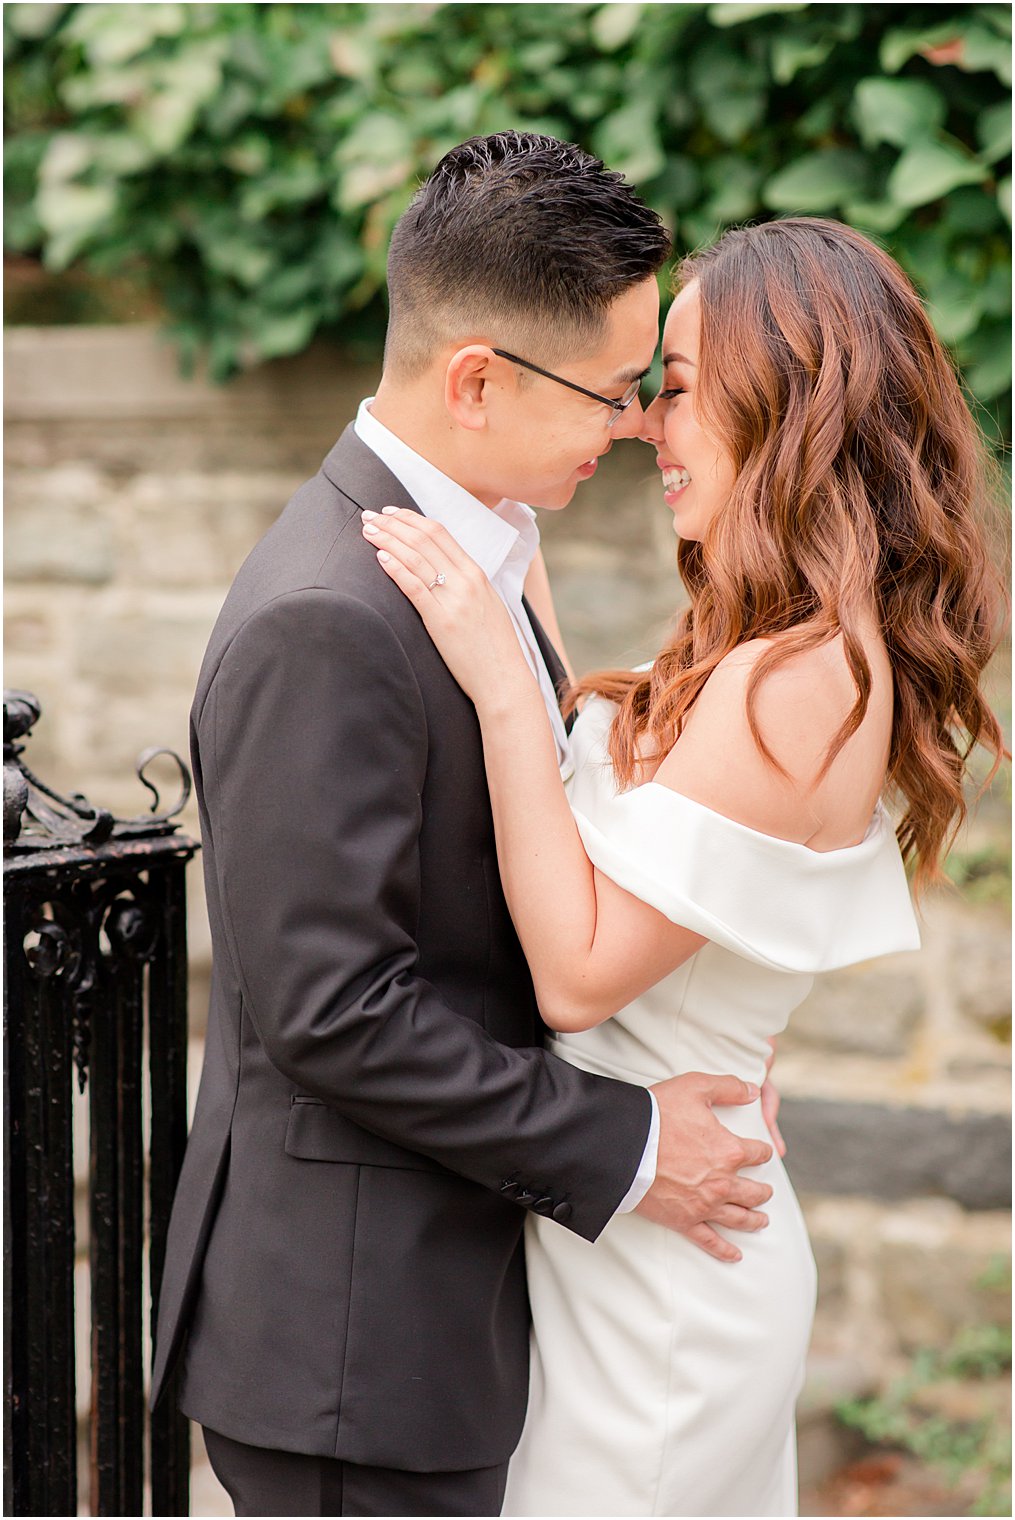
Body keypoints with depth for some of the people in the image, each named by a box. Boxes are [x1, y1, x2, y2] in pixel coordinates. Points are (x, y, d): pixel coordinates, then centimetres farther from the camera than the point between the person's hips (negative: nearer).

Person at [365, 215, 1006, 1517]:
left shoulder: (793, 682, -26)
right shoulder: (829, 654, 5)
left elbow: (580, 971, -25)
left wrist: (498, 678, -25)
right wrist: (519, 591, 12)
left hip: (649, 1276, -9)